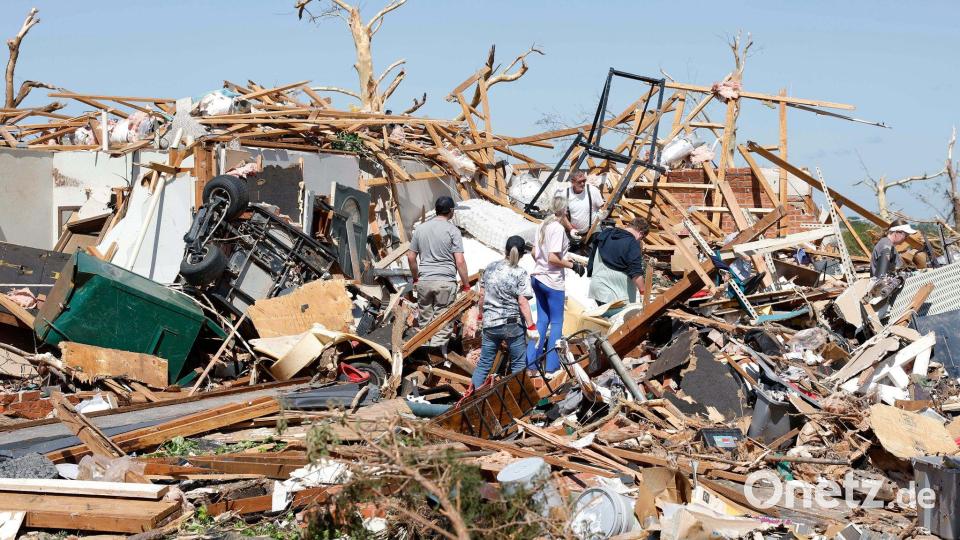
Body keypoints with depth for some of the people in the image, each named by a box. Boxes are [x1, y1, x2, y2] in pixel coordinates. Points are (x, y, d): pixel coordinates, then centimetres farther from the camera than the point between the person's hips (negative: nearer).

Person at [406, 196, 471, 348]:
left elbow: (411, 257, 12)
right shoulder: (452, 230, -6)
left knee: (425, 323, 13)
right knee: (442, 325, 0)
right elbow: (460, 261, -10)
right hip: (445, 282, -4)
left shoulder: (420, 228, 8)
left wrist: (415, 278, 24)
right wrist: (466, 285, -2)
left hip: (423, 282, 4)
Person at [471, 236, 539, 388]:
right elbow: (523, 303, -14)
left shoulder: (490, 268, 3)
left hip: (490, 324, 4)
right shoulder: (521, 274, -10)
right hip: (513, 324, -4)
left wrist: (481, 315, 22)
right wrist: (531, 327, -10)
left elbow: (482, 295, 8)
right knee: (518, 364, 9)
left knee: (484, 363, 11)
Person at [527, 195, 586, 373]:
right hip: (552, 281, -8)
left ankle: (531, 361, 14)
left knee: (542, 320, 15)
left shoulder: (542, 226, 7)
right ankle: (552, 366, 5)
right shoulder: (558, 228, -18)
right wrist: (573, 265, -14)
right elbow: (553, 258, -22)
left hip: (537, 277, 8)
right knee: (556, 322, 3)